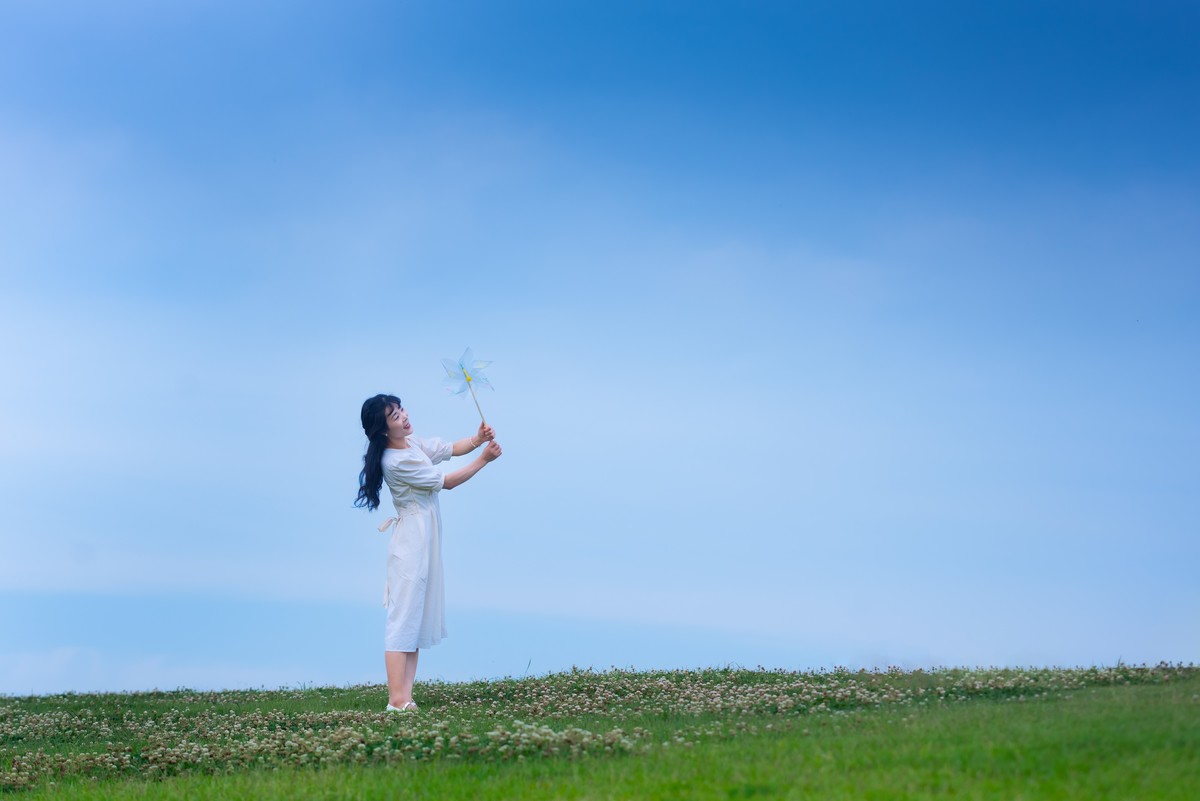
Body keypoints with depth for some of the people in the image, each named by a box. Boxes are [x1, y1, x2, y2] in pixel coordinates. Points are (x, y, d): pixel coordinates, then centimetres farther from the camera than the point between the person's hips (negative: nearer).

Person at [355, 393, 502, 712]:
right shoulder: (395, 461, -20)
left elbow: (451, 448, 12)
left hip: (426, 540, 10)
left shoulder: (413, 443, 7)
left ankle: (405, 697, 4)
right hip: (412, 539, -10)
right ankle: (397, 700, -13)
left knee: (419, 617, 6)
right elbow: (445, 482, -12)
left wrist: (477, 439, -8)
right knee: (405, 615, -11)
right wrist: (483, 460, -8)